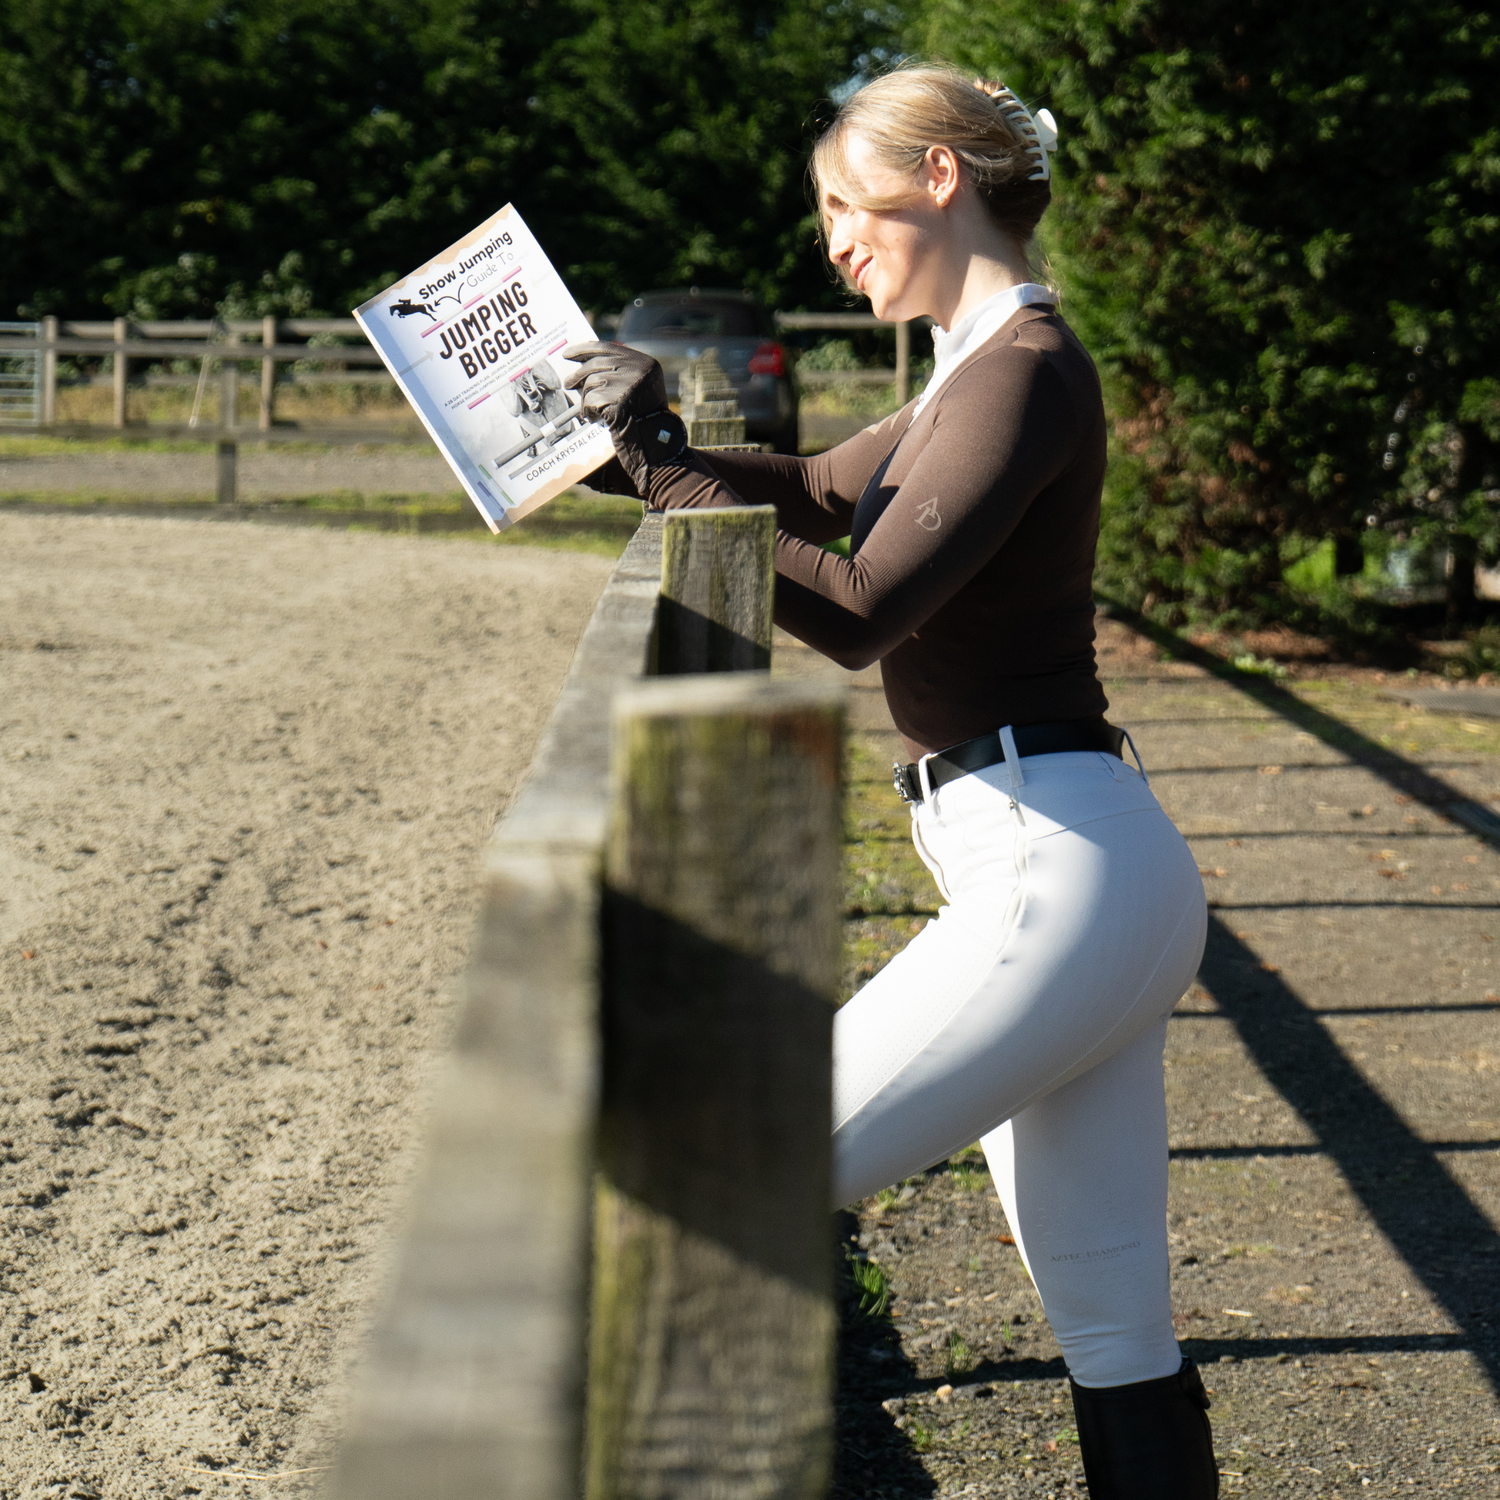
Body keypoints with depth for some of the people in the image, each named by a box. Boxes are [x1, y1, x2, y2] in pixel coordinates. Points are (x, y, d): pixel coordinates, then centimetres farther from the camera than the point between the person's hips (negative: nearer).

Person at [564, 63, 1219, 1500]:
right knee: (1115, 1335, 12)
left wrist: (667, 466, -16)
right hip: (1085, 879, 10)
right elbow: (824, 489, 33)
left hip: (1055, 875, -10)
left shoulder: (1023, 367, -12)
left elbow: (861, 611, -21)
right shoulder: (982, 368, 19)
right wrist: (643, 443, 20)